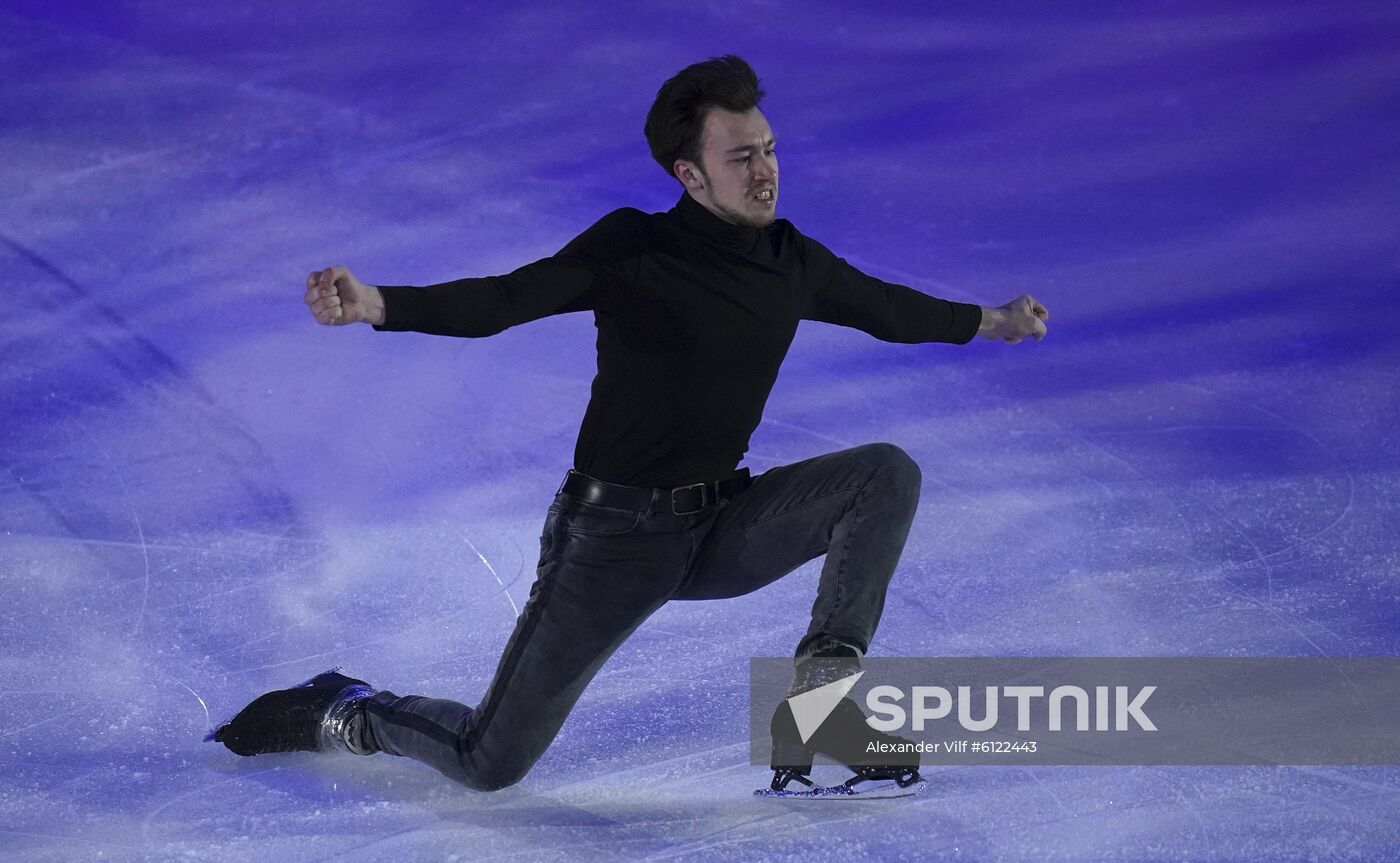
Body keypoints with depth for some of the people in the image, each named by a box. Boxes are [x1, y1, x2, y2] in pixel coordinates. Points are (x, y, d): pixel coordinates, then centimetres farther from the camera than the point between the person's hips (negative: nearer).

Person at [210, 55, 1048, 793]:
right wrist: (374, 304, -43)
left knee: (886, 473, -14)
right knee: (490, 764, -5)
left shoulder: (791, 262, 1)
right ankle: (349, 713, 27)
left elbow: (885, 306, 21)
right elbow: (500, 301, -27)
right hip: (613, 534, -5)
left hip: (720, 524, 5)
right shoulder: (633, 249, -16)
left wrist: (992, 321, 33)